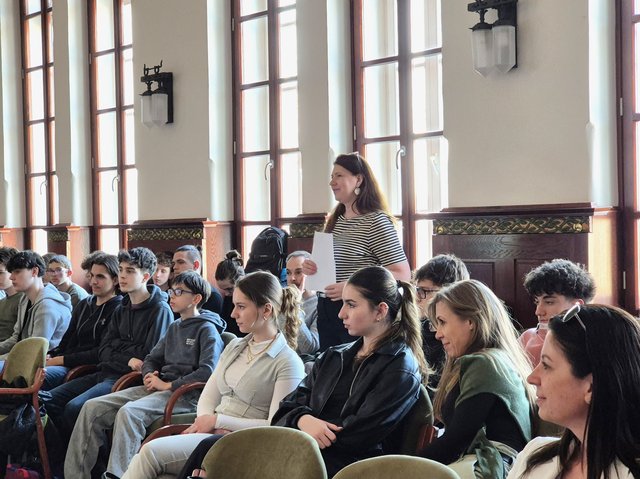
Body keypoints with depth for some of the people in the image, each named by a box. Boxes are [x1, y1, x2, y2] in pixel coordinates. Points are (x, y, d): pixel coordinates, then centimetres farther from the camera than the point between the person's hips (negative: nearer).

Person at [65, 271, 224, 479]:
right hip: (158, 388, 8)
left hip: (185, 394, -8)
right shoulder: (174, 327, 23)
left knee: (128, 412, -35)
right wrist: (150, 376, 3)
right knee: (92, 407, -7)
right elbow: (151, 359, 27)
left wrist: (168, 385, -13)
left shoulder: (207, 329, -2)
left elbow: (207, 371, -16)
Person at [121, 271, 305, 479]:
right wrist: (206, 423, -8)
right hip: (213, 434, 6)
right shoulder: (234, 346, 16)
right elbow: (207, 398, 15)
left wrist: (218, 420, -12)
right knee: (149, 453, -21)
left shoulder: (288, 362, -6)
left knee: (151, 452, -23)